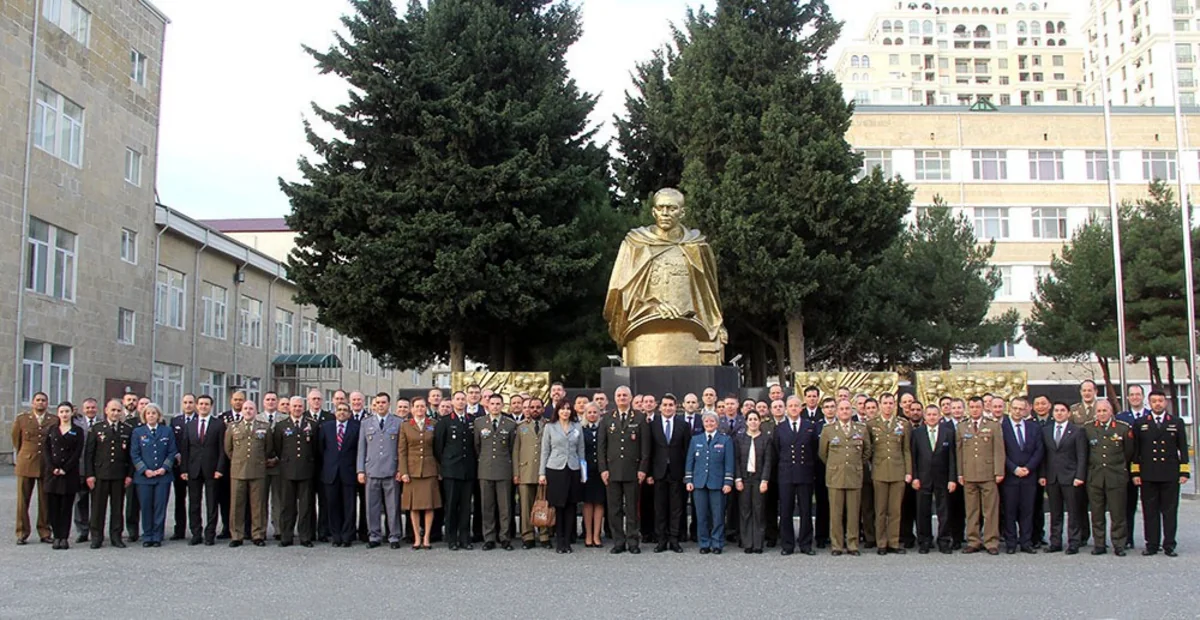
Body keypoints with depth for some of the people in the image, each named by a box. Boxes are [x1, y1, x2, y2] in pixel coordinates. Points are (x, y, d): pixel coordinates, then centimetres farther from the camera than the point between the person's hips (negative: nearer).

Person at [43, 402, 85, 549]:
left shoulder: (78, 431, 4)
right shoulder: (51, 430, 12)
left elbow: (77, 453, -2)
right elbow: (46, 450, 5)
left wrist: (65, 469, -11)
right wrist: (53, 469, -8)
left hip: (69, 473, -2)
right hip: (52, 472, 2)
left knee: (66, 506, -1)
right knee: (53, 506, 1)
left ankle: (64, 537, 4)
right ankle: (56, 536, 9)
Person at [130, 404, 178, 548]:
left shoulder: (167, 432, 9)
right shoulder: (137, 432, 7)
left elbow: (172, 452, 7)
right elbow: (134, 454, 3)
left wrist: (165, 468, -7)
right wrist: (145, 470, -8)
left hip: (163, 476, 0)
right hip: (143, 476, 0)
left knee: (160, 507, 0)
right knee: (146, 508, 2)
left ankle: (157, 537, 7)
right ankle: (147, 536, 11)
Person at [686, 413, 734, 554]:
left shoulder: (725, 440, 5)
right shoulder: (695, 439, 12)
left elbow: (729, 462, 1)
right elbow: (689, 461, 12)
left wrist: (728, 482, -5)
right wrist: (688, 480, 4)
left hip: (717, 483, -2)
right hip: (699, 483, 2)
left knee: (718, 515, 0)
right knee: (701, 516, 3)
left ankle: (717, 544, 9)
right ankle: (704, 544, 11)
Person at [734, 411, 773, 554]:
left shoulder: (766, 439, 3)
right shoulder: (739, 439, 7)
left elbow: (768, 461, -1)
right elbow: (736, 460, 4)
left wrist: (765, 480, -9)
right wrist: (738, 479, -4)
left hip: (759, 478, -1)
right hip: (744, 478, 1)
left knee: (759, 511, -1)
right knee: (745, 511, 3)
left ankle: (758, 544, 4)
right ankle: (747, 543, 7)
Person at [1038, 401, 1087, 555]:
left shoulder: (1077, 431, 1)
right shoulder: (1045, 431, 12)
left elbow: (1082, 456, -3)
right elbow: (1043, 455, 11)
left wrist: (1079, 476, -11)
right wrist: (1042, 475, 3)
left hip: (1070, 478, -3)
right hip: (1052, 478, 3)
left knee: (1073, 513, 0)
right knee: (1055, 513, 7)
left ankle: (1074, 543, 5)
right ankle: (1055, 542, 12)